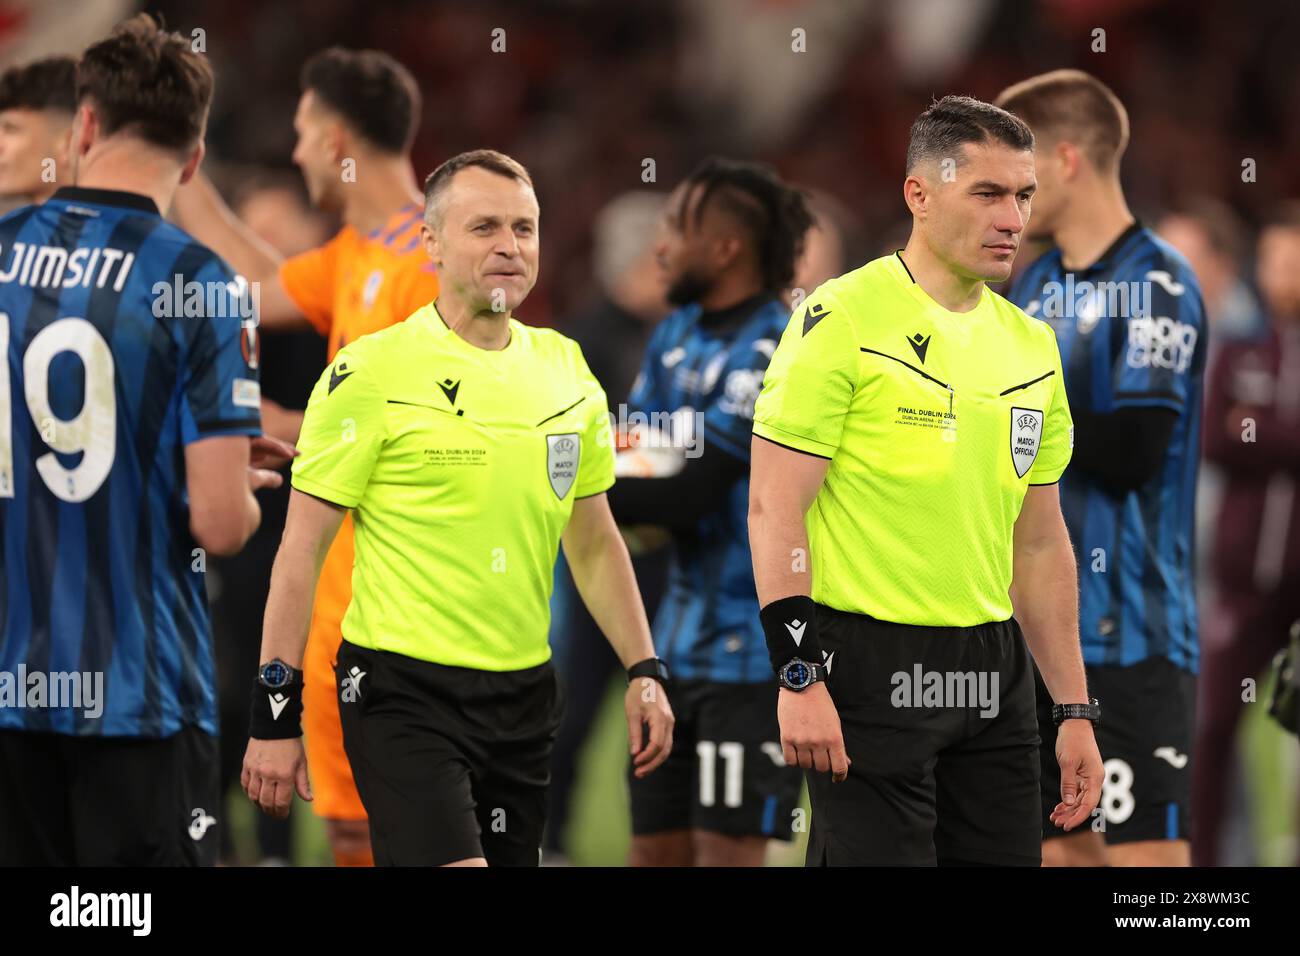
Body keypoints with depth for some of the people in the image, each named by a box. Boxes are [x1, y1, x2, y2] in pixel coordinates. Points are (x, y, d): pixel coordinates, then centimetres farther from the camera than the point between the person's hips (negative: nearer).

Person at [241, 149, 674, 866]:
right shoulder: (372, 371, -9)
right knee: (452, 862, -20)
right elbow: (301, 547, -7)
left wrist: (643, 672, 9)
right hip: (402, 692, -6)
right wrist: (275, 713, -11)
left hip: (523, 697, 6)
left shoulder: (564, 369, 9)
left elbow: (594, 542, 18)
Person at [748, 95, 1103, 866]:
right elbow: (775, 507, -12)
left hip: (994, 676, 7)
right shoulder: (843, 318, -8)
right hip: (872, 669, -7)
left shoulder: (1031, 346, 12)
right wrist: (799, 676, -19)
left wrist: (1076, 710, 14)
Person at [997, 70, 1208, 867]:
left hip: (1127, 631, -8)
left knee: (1143, 851, -9)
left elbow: (1131, 452, -20)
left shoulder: (1157, 284, -10)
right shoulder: (1037, 286, 15)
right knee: (1059, 845, 9)